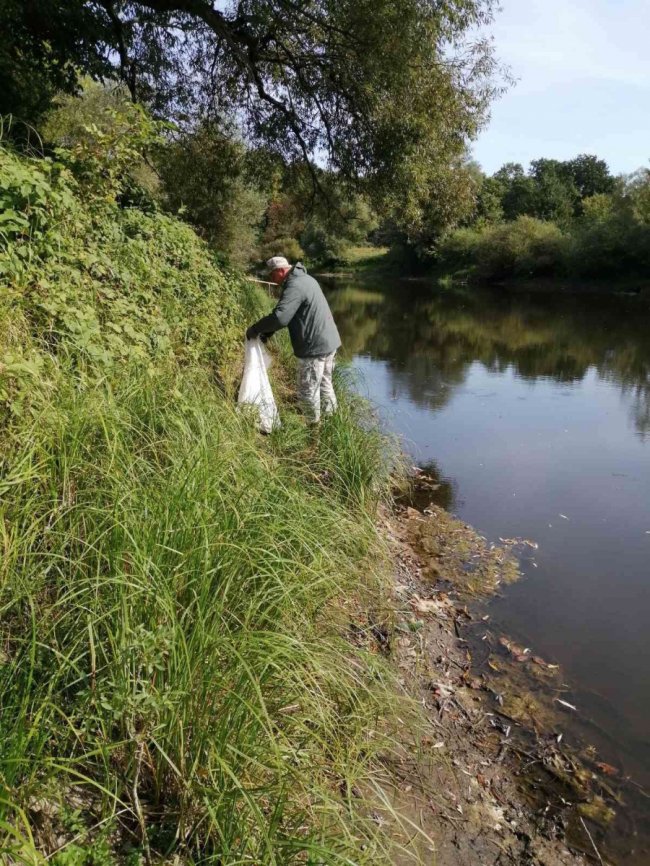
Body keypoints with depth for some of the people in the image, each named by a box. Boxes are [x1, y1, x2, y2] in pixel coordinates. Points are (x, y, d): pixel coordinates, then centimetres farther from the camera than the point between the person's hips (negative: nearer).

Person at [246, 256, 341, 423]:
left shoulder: (294, 286, -20)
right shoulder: (305, 278, 14)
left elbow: (280, 317, -30)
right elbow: (288, 314, 17)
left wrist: (255, 329, -17)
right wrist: (268, 332, 9)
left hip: (315, 346, -10)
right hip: (328, 341, 10)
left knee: (308, 392, 2)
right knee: (325, 384, 22)